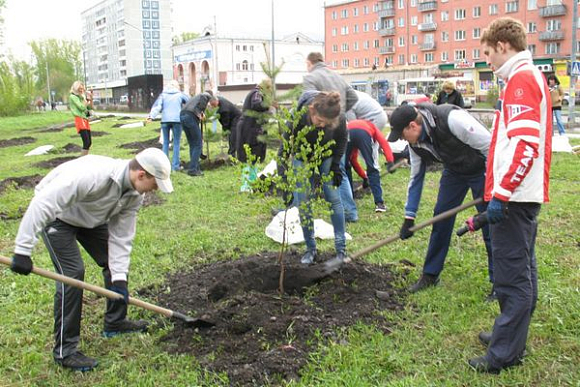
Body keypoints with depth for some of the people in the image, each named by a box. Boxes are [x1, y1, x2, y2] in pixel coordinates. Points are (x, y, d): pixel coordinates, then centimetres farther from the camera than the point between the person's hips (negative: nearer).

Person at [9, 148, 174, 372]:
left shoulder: (134, 193, -15)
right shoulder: (93, 175, -41)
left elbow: (121, 237, -10)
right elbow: (43, 203, -40)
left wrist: (119, 278, -17)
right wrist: (23, 250, -38)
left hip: (90, 216, 8)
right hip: (55, 214, -8)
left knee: (117, 261, 6)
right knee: (72, 272, -17)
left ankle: (115, 322, 26)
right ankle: (65, 351, -6)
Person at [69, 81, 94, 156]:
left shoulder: (81, 97, 16)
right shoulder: (73, 97, -5)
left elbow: (90, 108, 17)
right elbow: (82, 107, -16)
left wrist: (90, 99, 4)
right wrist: (85, 99, -5)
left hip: (85, 120, 8)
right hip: (80, 120, -8)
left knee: (89, 142, 8)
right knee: (86, 142, -17)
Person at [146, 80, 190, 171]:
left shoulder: (163, 95, 12)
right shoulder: (180, 94, 10)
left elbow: (157, 106, 0)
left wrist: (151, 116, -10)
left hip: (165, 120, 2)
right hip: (177, 120, -2)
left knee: (165, 143, 12)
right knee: (176, 143, 5)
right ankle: (175, 165, 2)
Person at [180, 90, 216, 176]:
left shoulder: (194, 97, 36)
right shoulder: (208, 96, 17)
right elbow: (204, 97, -7)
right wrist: (202, 112, 4)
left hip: (182, 115, 7)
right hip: (191, 116, -7)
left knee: (192, 144, 15)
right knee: (198, 144, 0)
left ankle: (196, 168, 18)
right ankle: (192, 169, -4)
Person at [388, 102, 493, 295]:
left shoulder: (452, 119, -34)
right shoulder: (415, 142, -9)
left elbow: (489, 146, -28)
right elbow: (416, 177, 3)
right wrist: (409, 217, 3)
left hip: (482, 168, -7)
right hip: (454, 169, 7)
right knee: (441, 217, 4)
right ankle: (430, 275, 17)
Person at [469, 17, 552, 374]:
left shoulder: (521, 79, -14)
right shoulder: (533, 77, 18)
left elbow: (525, 145, -25)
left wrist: (500, 194, -24)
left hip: (514, 197, -11)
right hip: (525, 194, 11)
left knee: (512, 274, -4)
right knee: (522, 270, 16)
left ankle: (505, 355, 4)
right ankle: (512, 337, 28)